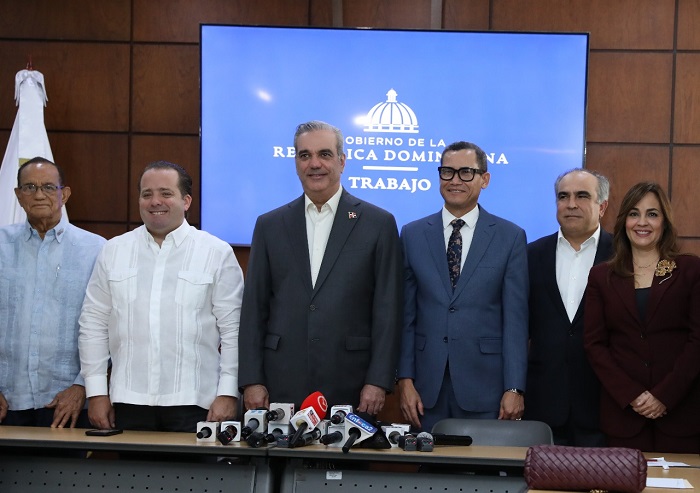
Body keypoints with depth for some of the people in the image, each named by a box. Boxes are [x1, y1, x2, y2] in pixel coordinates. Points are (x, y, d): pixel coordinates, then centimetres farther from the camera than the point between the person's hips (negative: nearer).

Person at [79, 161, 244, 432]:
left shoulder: (218, 253, 3)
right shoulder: (114, 251, 10)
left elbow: (232, 330, 0)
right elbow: (93, 325, 10)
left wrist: (228, 394, -6)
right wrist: (96, 392, 5)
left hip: (193, 402, -2)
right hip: (129, 400, 2)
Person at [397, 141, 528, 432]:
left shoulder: (511, 237, 3)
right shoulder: (412, 234, 8)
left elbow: (515, 319, -1)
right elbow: (406, 315, 6)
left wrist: (514, 388, -7)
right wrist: (405, 380, -1)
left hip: (485, 387, -1)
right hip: (427, 387, 2)